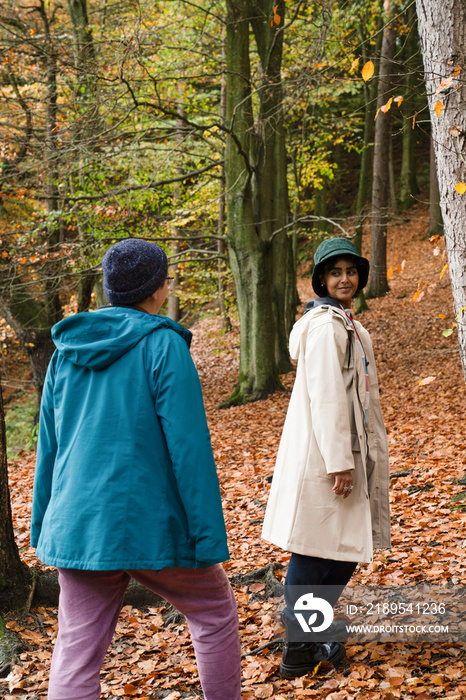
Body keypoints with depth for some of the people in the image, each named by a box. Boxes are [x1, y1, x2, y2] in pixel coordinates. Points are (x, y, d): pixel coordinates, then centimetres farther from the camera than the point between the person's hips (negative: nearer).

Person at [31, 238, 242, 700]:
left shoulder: (67, 349, 8)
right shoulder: (163, 346, -10)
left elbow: (49, 446, 13)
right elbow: (188, 446, -14)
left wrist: (43, 526, 21)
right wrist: (208, 536, -9)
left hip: (77, 525, 5)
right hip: (149, 525, -5)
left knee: (75, 656, 7)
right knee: (215, 614, 18)